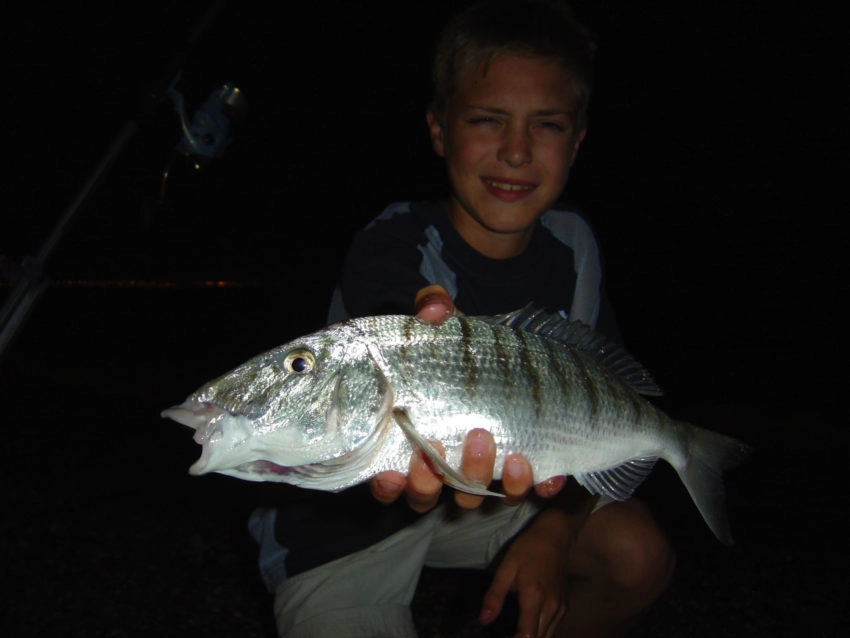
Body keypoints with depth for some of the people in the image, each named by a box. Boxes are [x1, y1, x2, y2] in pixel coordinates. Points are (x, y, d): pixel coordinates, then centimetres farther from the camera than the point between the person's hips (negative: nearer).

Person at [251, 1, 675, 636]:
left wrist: (555, 532, -16)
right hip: (344, 520, -4)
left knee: (641, 556, -12)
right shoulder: (394, 247, -28)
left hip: (489, 488, 5)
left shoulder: (570, 245, -10)